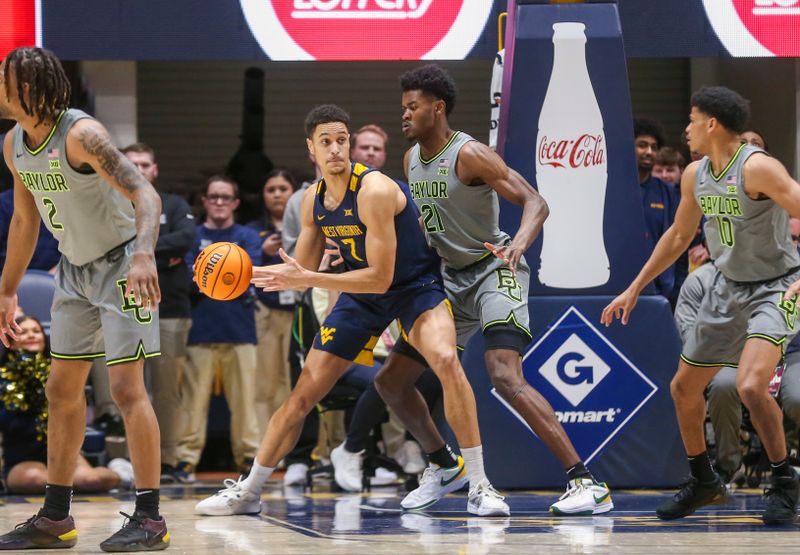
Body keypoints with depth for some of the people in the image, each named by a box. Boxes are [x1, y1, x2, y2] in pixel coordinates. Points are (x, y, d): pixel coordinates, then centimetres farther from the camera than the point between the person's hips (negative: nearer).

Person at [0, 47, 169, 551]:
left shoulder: (81, 135, -26)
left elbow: (146, 196, -35)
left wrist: (144, 256, -52)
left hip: (122, 264, -8)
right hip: (75, 269, 8)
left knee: (127, 387, -12)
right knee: (63, 391, 10)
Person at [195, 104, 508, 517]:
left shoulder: (375, 191, -26)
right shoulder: (313, 200, -3)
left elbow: (380, 277, -29)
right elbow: (301, 271, 9)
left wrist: (308, 279, -32)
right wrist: (245, 274, -6)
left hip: (415, 286, -6)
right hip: (360, 295, 6)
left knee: (445, 360, -35)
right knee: (302, 395, 5)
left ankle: (478, 486, -27)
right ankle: (248, 491, 21)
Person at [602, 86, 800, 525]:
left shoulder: (757, 168, -22)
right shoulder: (695, 175, 4)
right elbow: (679, 236, 18)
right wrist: (635, 288, 21)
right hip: (727, 288, 9)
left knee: (750, 385, -28)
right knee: (684, 388, 12)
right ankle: (704, 482, 33)